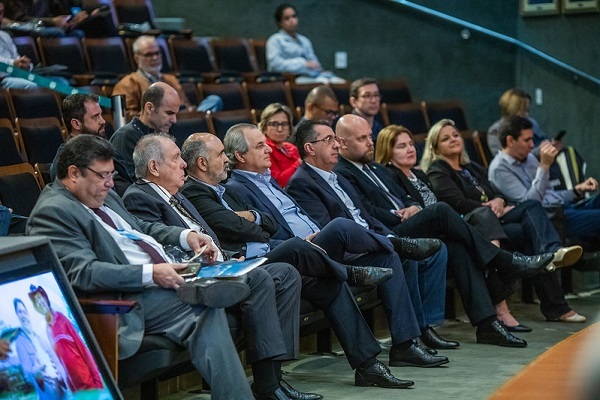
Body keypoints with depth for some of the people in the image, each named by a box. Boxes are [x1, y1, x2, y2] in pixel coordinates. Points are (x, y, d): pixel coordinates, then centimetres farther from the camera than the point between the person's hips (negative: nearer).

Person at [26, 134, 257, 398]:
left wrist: (185, 236, 10)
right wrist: (151, 274, -26)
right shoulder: (52, 212, -12)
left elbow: (140, 228, 30)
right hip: (131, 297, -10)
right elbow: (84, 273, -22)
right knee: (206, 313, -29)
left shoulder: (103, 196, 18)